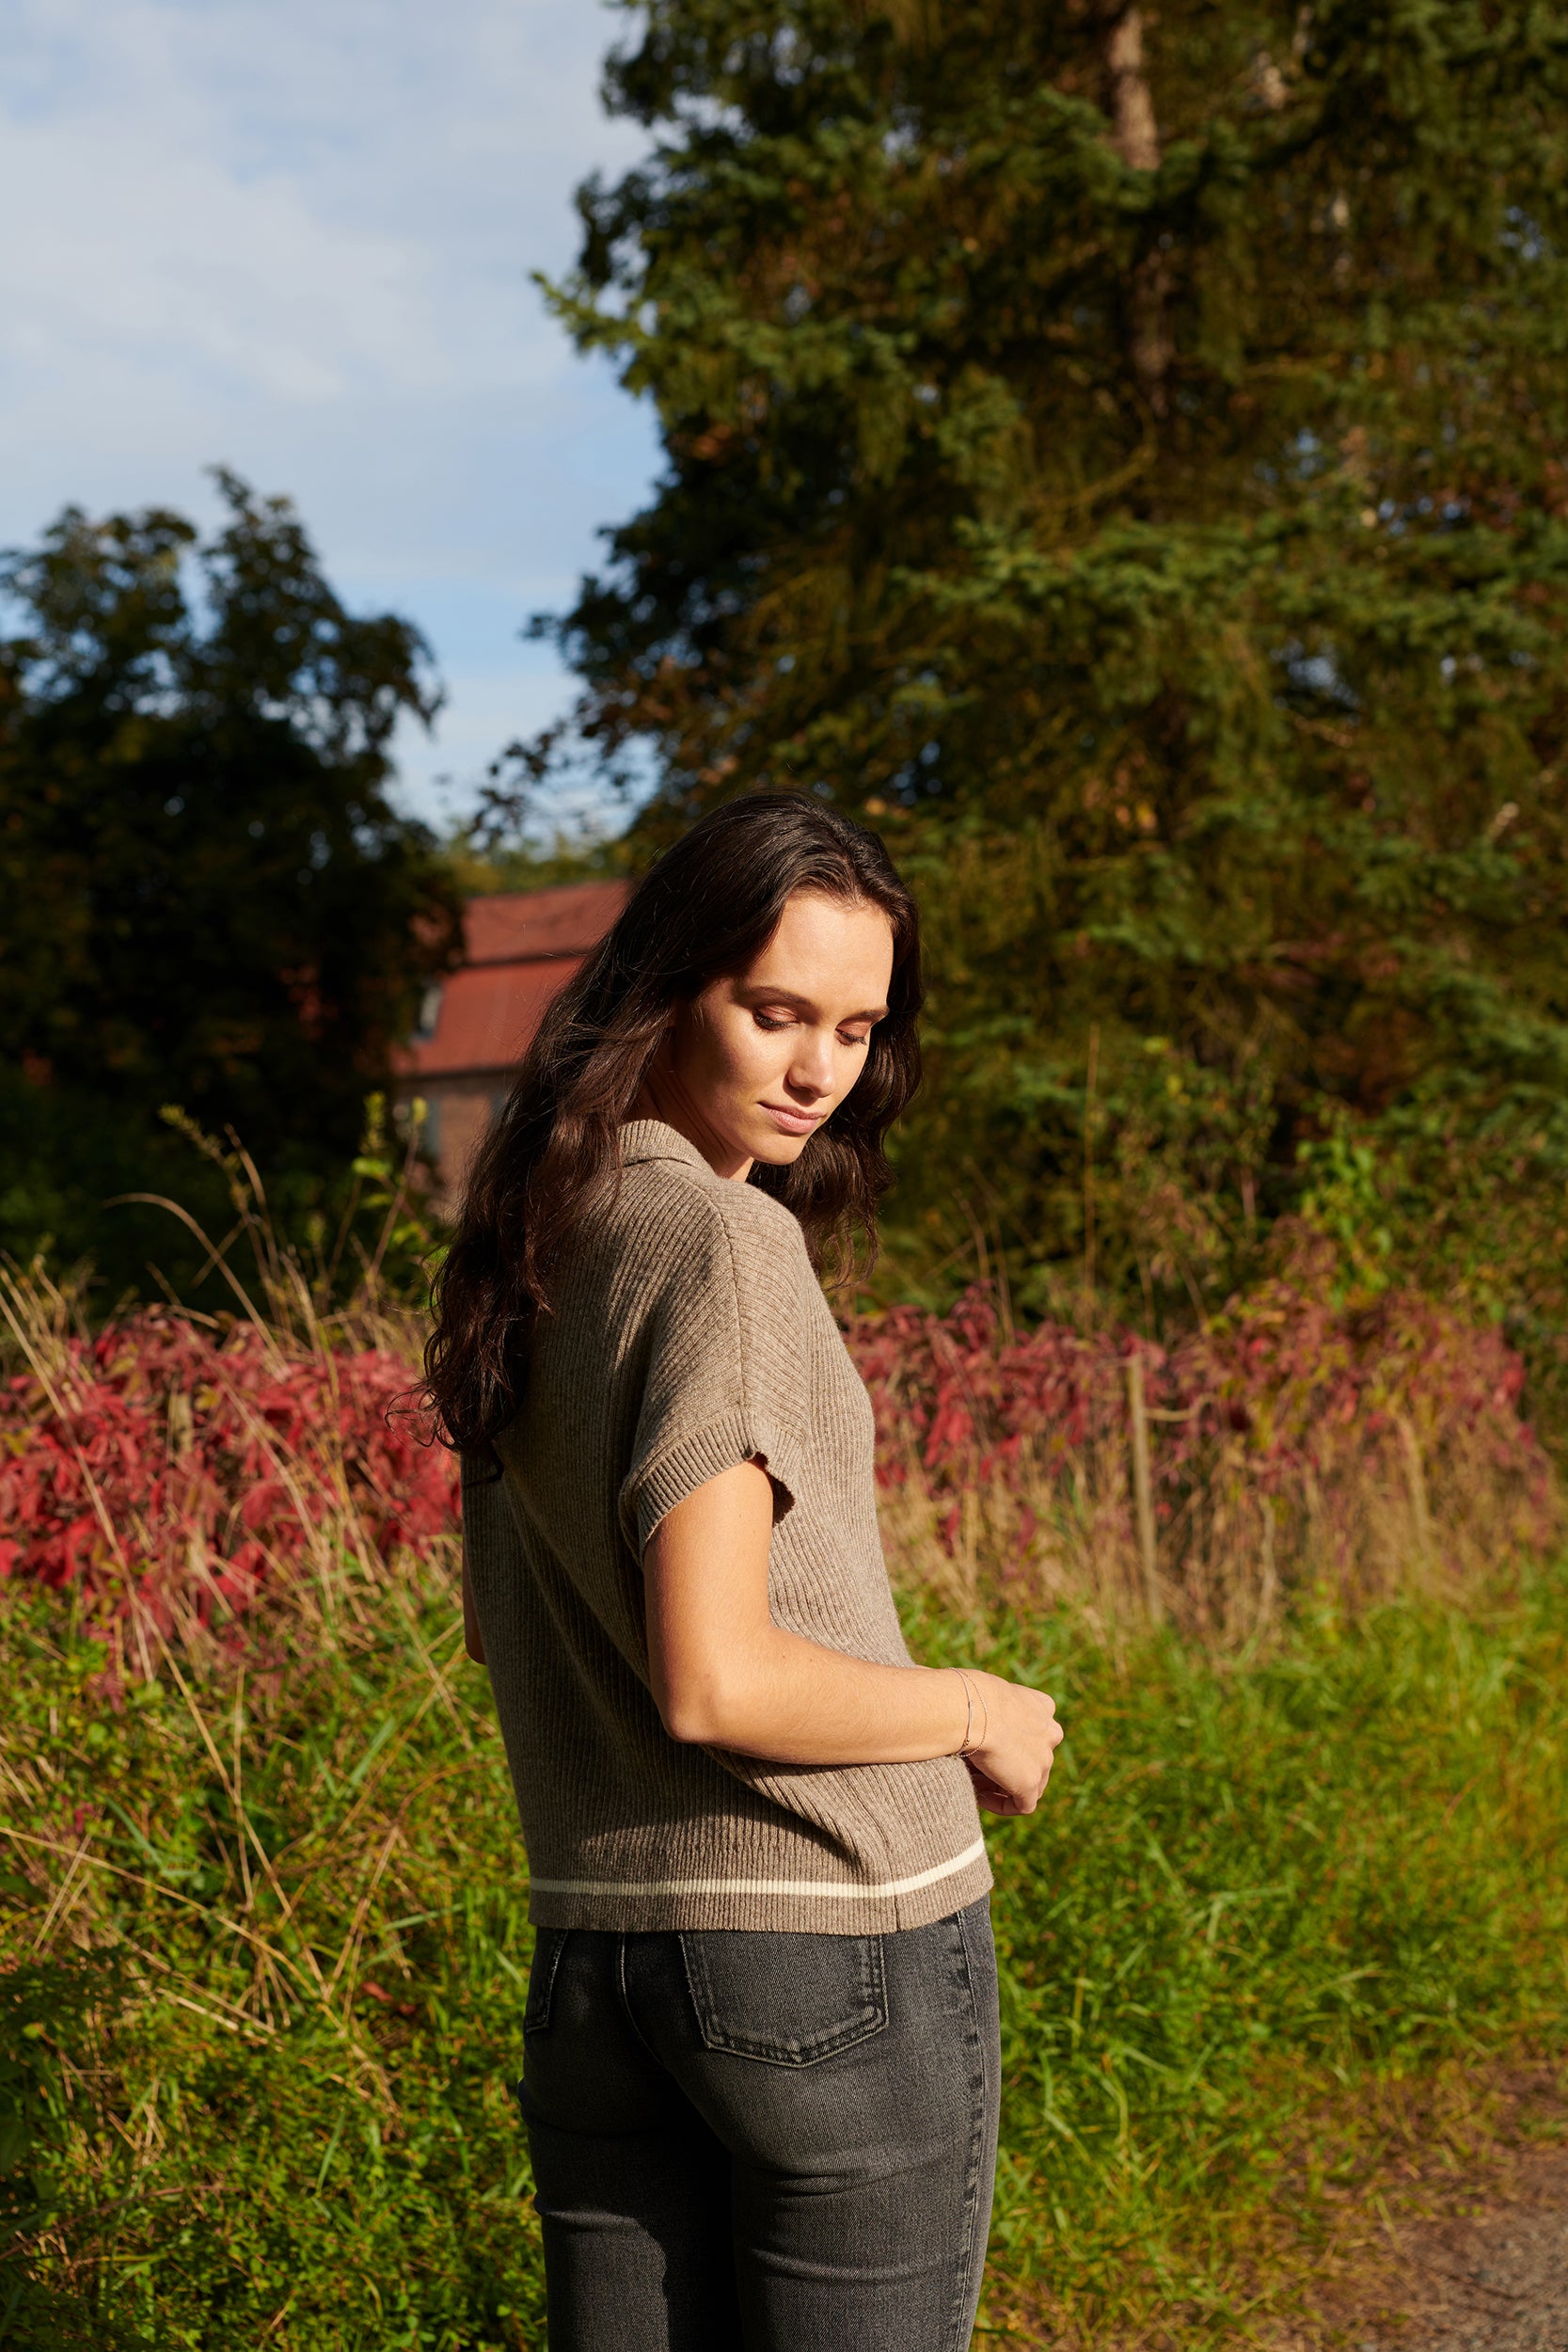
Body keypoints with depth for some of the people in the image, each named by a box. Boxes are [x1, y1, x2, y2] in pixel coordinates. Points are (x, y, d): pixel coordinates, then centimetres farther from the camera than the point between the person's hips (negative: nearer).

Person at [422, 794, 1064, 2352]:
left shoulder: (528, 1245, 8)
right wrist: (977, 1714, -7)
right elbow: (710, 1679, -23)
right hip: (836, 1939, -7)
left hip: (590, 1940, 7)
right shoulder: (724, 1243, -17)